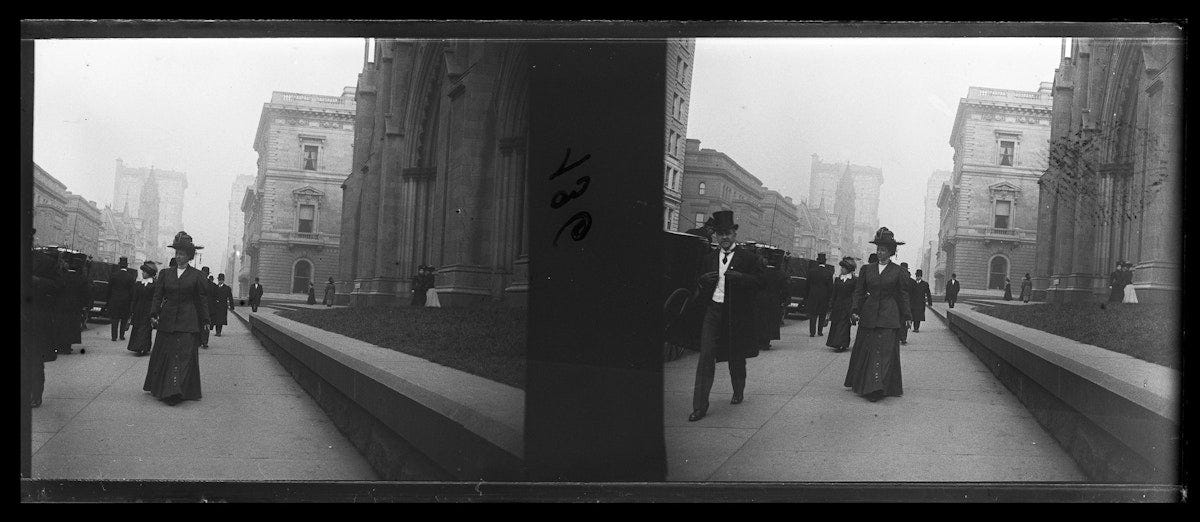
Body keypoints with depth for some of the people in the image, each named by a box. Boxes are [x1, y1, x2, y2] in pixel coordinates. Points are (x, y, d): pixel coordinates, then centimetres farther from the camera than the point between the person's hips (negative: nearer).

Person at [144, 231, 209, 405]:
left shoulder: (196, 276, 3)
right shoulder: (166, 275, 10)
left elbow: (202, 300, 3)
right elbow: (157, 296, 8)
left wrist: (204, 321, 1)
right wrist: (154, 314, -5)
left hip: (187, 322, -3)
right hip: (167, 321, 3)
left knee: (184, 355, -8)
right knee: (164, 355, 7)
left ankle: (177, 392, -13)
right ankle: (161, 389, 20)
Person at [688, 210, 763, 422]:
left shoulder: (748, 258, 2)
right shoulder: (708, 259, 14)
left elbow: (759, 283, -7)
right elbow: (699, 286, 17)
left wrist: (739, 277, -23)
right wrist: (703, 280, -7)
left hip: (737, 314, -2)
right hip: (713, 311, 2)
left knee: (736, 358, 11)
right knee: (706, 356, -9)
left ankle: (738, 392, 39)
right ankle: (700, 406, -11)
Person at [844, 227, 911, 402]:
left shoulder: (898, 271, 3)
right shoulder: (867, 269, 9)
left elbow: (903, 295, 6)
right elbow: (859, 292, 9)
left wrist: (907, 317, 4)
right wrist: (855, 311, -2)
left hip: (889, 317, -3)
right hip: (868, 316, 3)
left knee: (885, 351, -7)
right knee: (865, 350, 6)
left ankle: (878, 389, -11)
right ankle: (863, 385, 20)